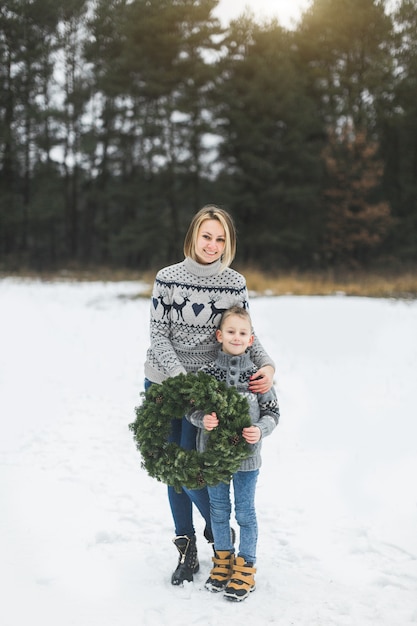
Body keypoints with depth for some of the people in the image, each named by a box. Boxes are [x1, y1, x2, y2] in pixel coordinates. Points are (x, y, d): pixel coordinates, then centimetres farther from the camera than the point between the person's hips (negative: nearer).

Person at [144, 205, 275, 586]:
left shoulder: (235, 283, -3)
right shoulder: (167, 278, -5)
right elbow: (159, 336, -6)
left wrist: (267, 366, -14)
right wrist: (182, 379, -19)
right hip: (163, 382, 2)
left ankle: (217, 531, 23)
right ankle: (187, 550, 25)